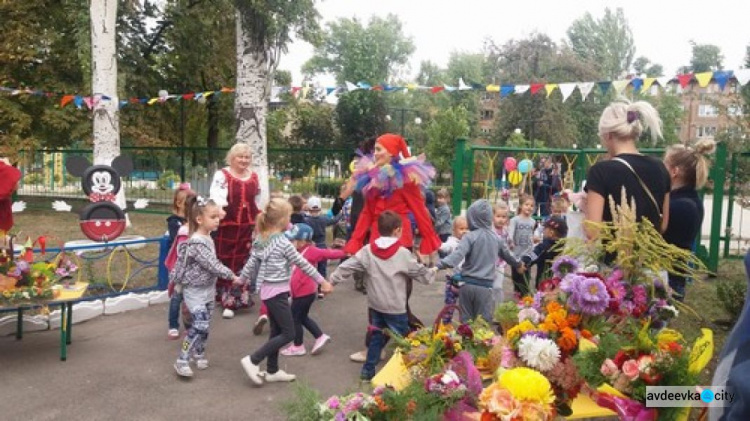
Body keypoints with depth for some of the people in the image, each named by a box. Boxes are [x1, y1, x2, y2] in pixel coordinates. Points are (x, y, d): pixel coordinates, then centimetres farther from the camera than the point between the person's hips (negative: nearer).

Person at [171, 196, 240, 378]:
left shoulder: (208, 238, 5)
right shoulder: (197, 242, -24)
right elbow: (213, 265, -28)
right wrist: (232, 276, -23)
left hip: (208, 290, 9)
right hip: (195, 292, -9)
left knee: (205, 326, 15)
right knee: (200, 326, -13)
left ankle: (200, 354, 32)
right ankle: (182, 361, -2)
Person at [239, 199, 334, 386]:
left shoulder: (261, 239, 3)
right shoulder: (283, 243, -17)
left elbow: (251, 262, 6)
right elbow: (302, 264, -13)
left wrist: (241, 279, 21)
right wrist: (322, 281, -5)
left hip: (267, 290, 9)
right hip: (278, 292, -9)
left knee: (276, 331, 16)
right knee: (288, 333, -1)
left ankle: (272, 371, 23)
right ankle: (253, 360, -1)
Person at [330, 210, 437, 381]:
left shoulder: (367, 251, -1)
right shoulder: (403, 253, -11)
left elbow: (347, 267, -1)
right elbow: (420, 272, -1)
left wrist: (332, 279, 10)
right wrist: (432, 273, 20)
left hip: (375, 304, 5)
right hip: (395, 306, -4)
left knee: (377, 336, 17)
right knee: (403, 338, 8)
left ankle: (368, 370, 20)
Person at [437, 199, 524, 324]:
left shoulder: (469, 237, -7)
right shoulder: (496, 238, 7)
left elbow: (458, 254, -23)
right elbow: (507, 254, 25)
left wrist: (440, 265, -33)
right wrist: (518, 264, 46)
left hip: (467, 284, -2)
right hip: (485, 286, 2)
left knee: (466, 320, 10)